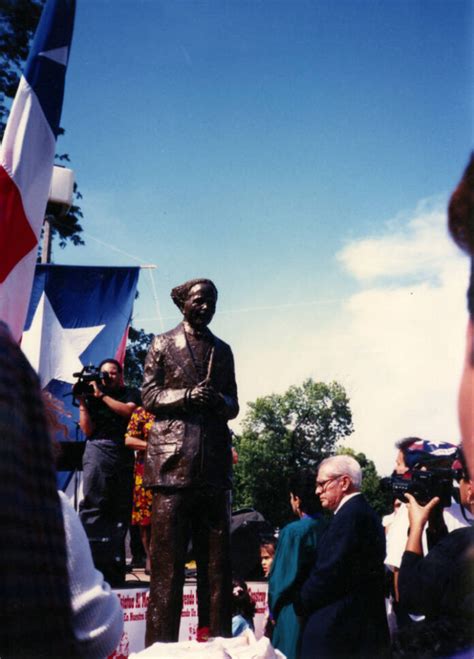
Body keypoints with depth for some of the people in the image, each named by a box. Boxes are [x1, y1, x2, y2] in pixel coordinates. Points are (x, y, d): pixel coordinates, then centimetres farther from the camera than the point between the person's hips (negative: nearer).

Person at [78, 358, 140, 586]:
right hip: (97, 450, -1)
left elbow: (129, 411, -6)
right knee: (92, 505, -12)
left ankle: (114, 570, 3)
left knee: (120, 510, 0)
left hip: (123, 454, 1)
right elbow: (88, 430, 6)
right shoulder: (93, 398, 15)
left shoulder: (130, 393, 16)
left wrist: (102, 395, -5)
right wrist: (82, 402, -1)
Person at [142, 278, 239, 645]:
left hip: (214, 461, 4)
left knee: (217, 556, 5)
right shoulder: (162, 345, 10)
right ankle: (162, 641, 4)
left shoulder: (223, 351, 19)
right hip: (172, 460, -3)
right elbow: (149, 395, 2)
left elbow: (233, 405, 17)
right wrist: (187, 396, -14)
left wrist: (219, 401, -6)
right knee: (167, 555, -3)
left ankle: (216, 638, 13)